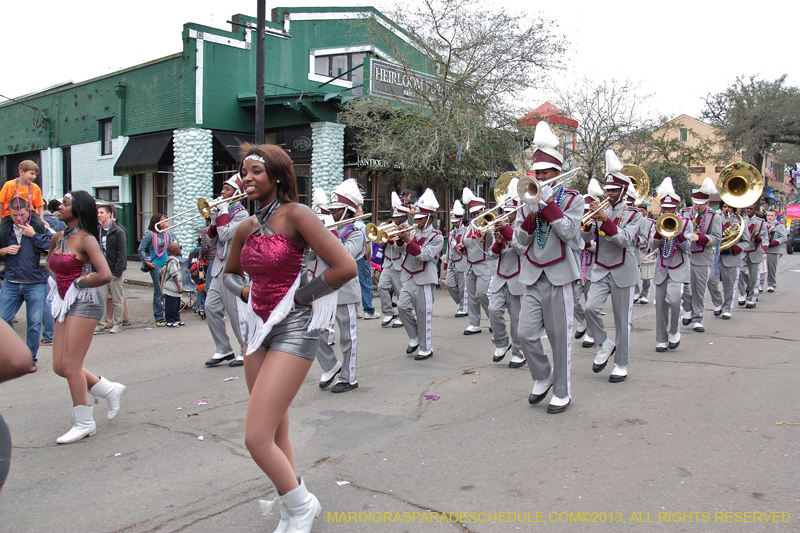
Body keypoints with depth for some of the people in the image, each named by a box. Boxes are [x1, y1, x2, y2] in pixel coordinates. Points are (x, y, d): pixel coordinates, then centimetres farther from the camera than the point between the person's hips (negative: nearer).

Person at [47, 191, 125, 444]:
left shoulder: (86, 239, -12)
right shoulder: (58, 238, 11)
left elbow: (105, 275, -23)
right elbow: (51, 266, 29)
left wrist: (78, 283, -10)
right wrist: (59, 283, 11)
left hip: (84, 303, -8)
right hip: (65, 304, 8)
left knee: (70, 365, -6)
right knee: (59, 366, 8)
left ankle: (84, 423, 7)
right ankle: (110, 389, 23)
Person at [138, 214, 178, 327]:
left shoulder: (167, 233, 8)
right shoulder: (150, 234, -6)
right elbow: (141, 249, -5)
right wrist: (147, 262, -8)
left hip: (167, 264, 5)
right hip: (156, 266, -5)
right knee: (158, 292, -2)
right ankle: (158, 318, 6)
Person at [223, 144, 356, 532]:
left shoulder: (295, 215, -12)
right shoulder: (246, 228, 8)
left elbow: (346, 267, -21)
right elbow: (230, 273, 27)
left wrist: (299, 295, -11)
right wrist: (244, 292, 6)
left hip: (294, 329, -7)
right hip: (259, 327, 8)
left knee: (256, 438, -12)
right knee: (276, 434, 16)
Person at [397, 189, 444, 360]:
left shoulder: (436, 237, -5)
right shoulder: (413, 232, 11)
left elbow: (425, 255, -19)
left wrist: (409, 241, -25)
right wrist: (400, 239, -8)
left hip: (424, 280, -6)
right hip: (409, 277, 6)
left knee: (423, 314, -1)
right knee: (402, 306, -3)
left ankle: (426, 349, 11)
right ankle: (414, 338, 18)